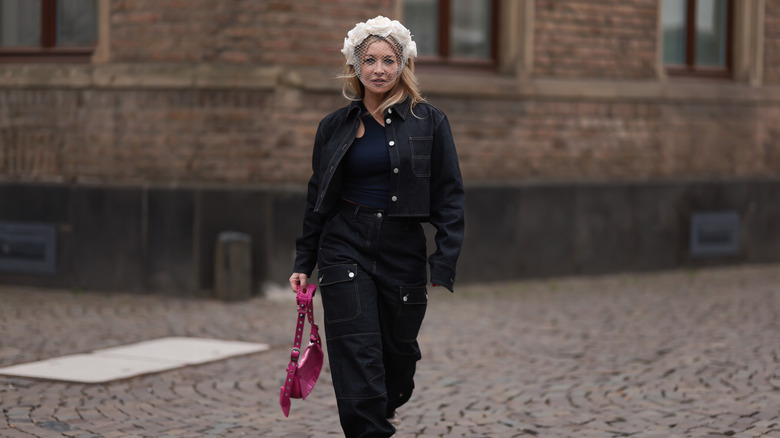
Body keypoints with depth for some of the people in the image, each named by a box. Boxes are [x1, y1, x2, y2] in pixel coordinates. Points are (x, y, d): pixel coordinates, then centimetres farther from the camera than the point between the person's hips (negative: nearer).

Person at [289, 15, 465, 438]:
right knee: (358, 356, -10)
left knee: (398, 356, 9)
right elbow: (316, 200, 13)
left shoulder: (429, 121, 0)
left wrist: (443, 265, -10)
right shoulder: (335, 126, 6)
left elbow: (449, 198, -2)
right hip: (345, 248, 0)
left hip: (403, 251, 0)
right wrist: (303, 263, 9)